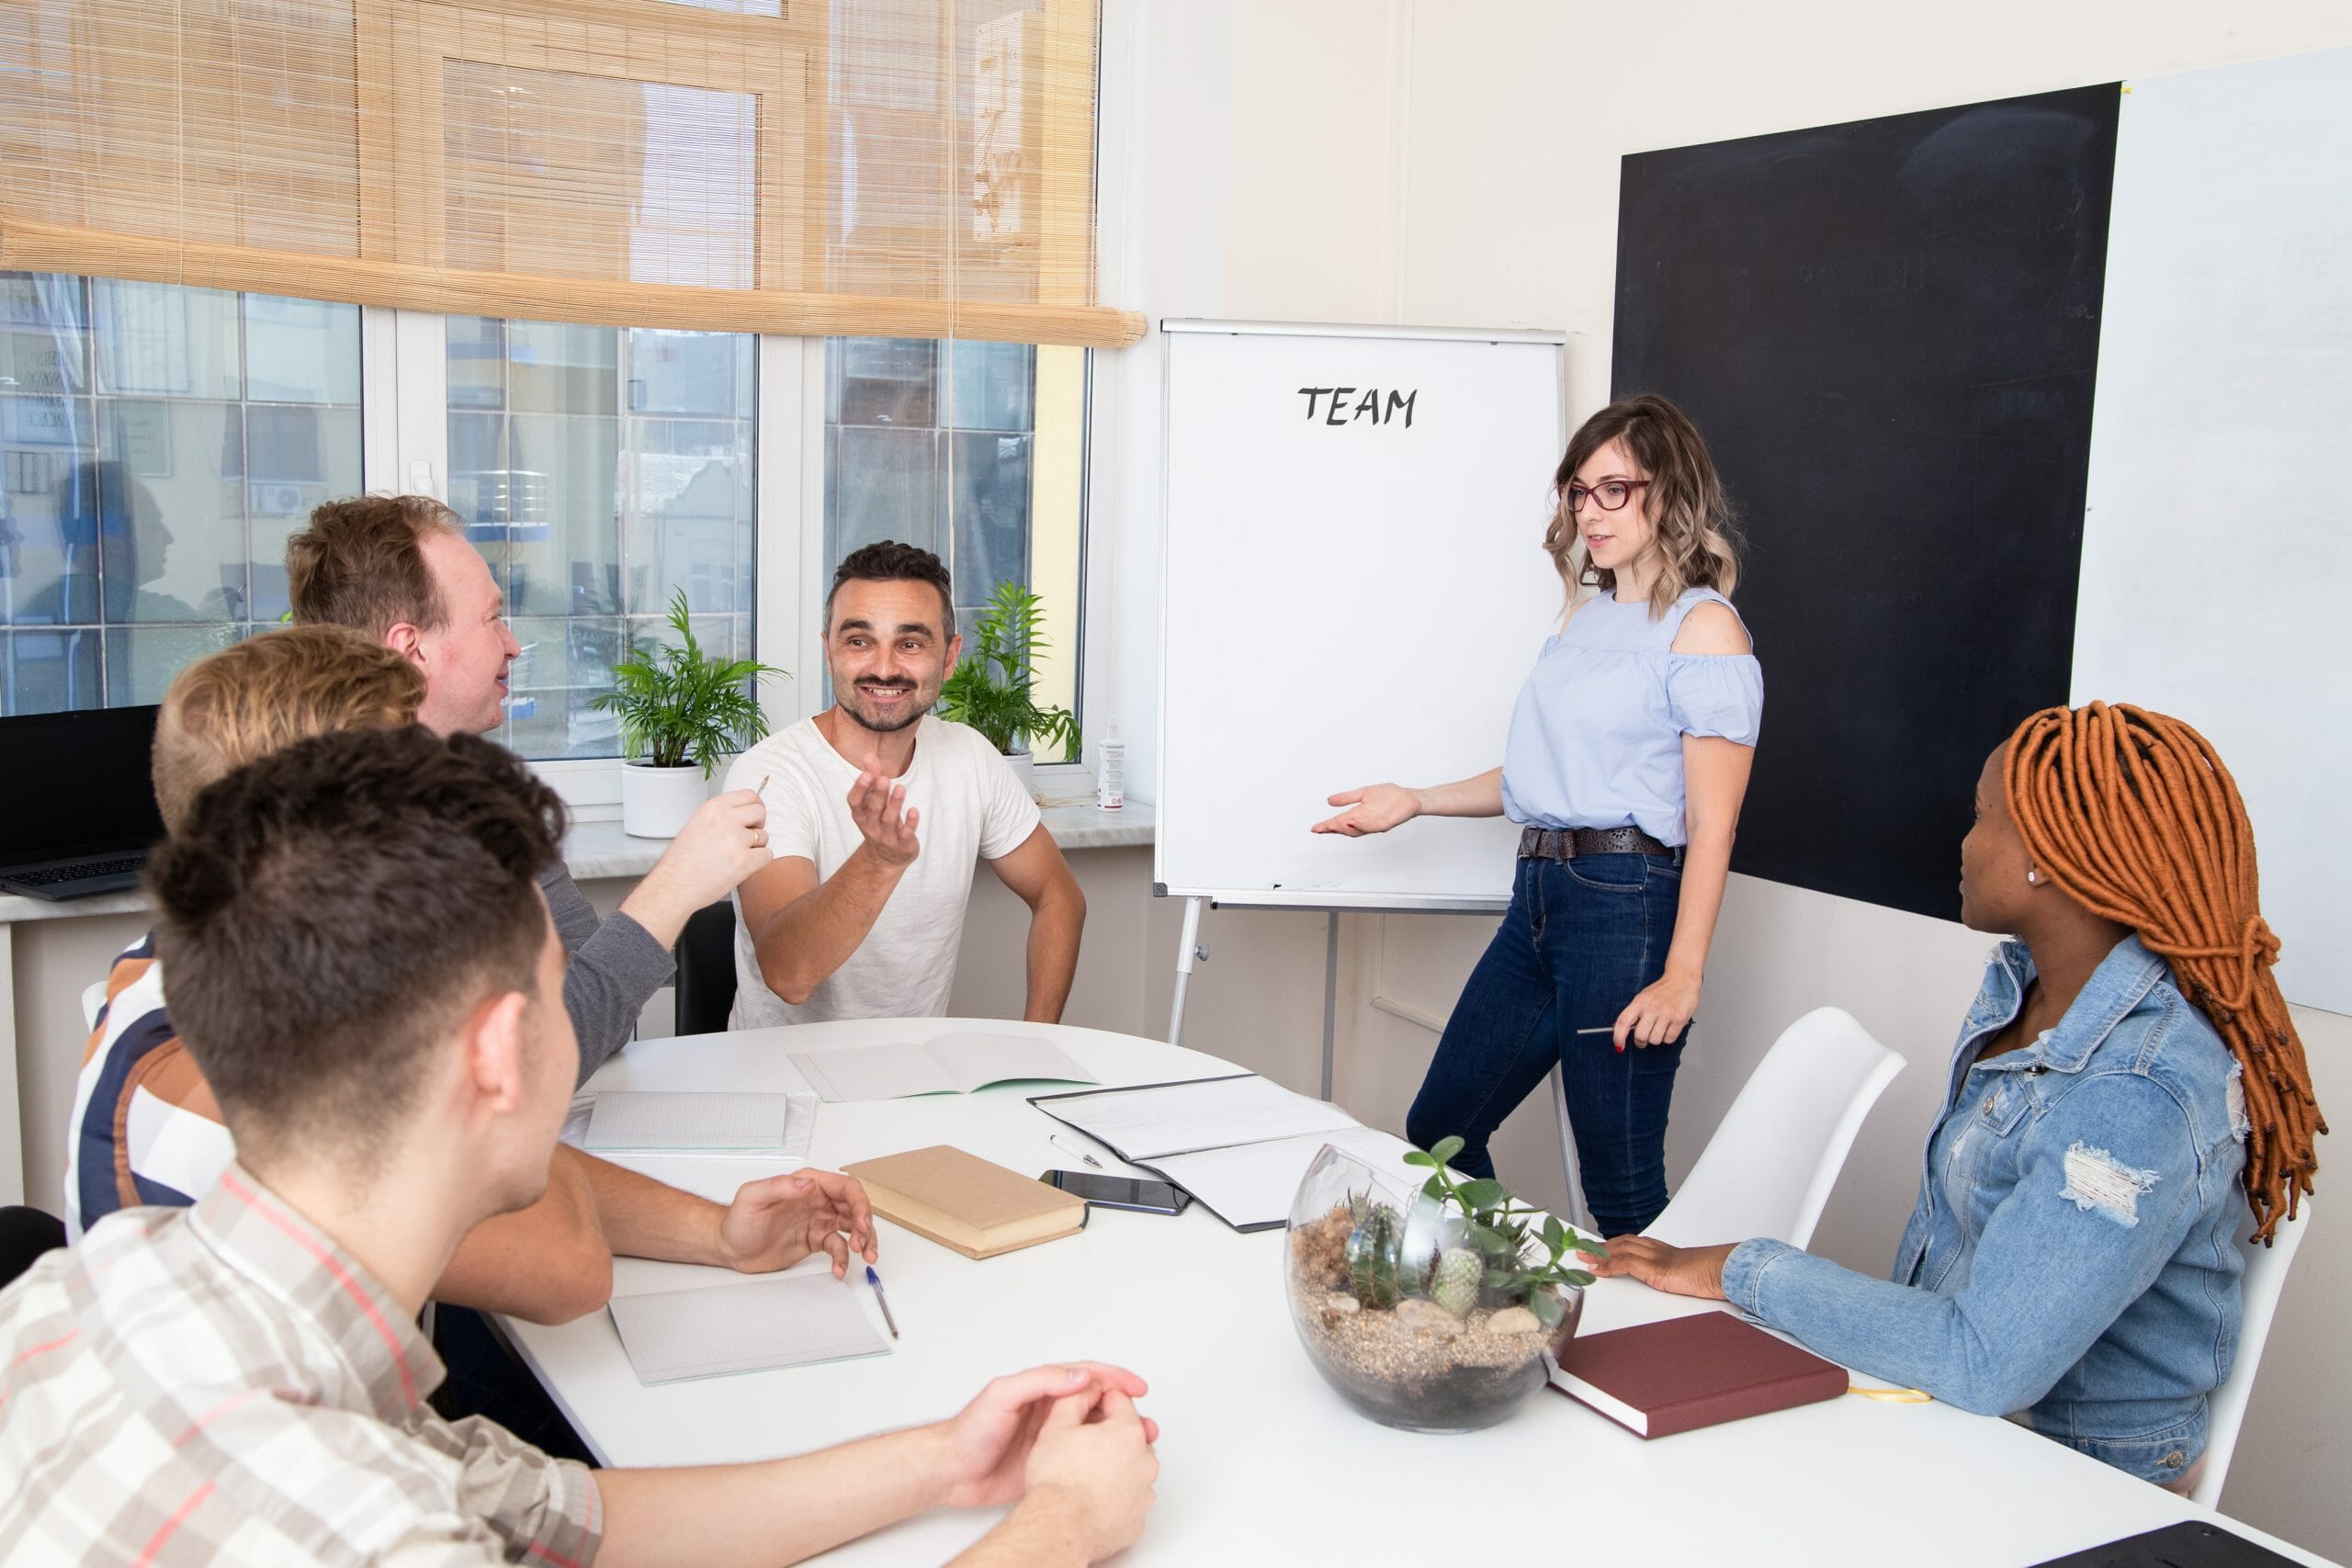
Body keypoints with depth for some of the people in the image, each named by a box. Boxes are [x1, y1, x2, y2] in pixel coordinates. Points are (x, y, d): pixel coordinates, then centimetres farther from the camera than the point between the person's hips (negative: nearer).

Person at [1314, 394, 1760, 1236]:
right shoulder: (1587, 617, 16)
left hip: (1627, 903, -8)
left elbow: (1712, 821, -13)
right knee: (1437, 1130, 15)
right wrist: (1415, 802, 16)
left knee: (1620, 1185, -1)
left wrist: (1681, 976, -19)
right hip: (1538, 894, 9)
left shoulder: (1703, 628, -7)